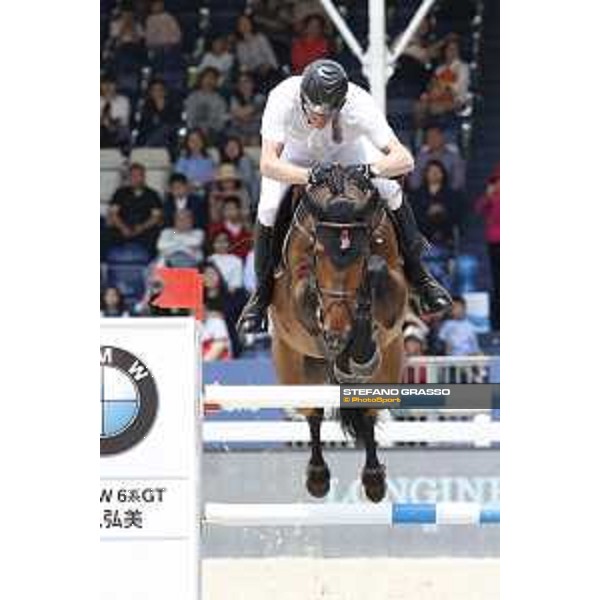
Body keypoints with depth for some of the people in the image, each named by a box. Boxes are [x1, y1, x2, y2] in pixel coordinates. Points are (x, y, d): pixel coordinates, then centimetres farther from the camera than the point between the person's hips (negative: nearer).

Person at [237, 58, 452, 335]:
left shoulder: (359, 105, -41)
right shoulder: (283, 99, -42)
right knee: (268, 209, -19)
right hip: (295, 152, -1)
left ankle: (416, 273, 7)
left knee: (391, 192, -16)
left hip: (346, 149, 1)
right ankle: (262, 290, 5)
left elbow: (404, 159, -42)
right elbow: (268, 164, -47)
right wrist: (310, 176, -64)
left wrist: (368, 170, -61)